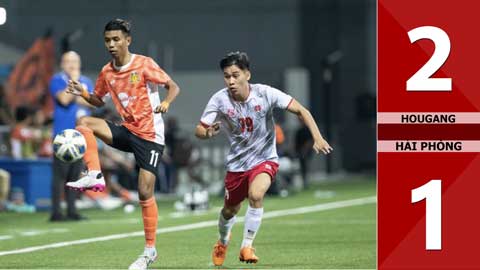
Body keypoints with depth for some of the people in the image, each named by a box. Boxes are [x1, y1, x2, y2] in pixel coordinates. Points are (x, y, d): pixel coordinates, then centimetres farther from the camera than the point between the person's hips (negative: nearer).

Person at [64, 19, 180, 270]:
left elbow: (173, 86, -6)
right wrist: (83, 93, -1)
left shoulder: (144, 64, -10)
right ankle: (95, 176, -19)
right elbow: (98, 100, 20)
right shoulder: (107, 72, 6)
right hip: (127, 131, 5)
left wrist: (166, 102, -28)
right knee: (84, 122, -15)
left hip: (150, 135, -5)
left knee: (145, 193, -9)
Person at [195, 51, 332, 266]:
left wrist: (317, 137, -25)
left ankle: (247, 246, -14)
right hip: (237, 162, 2)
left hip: (265, 159, -2)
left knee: (255, 194, -31)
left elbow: (301, 110, -14)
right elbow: (199, 130, -11)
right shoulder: (219, 100, -17)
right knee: (230, 210, 14)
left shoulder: (265, 94, -20)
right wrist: (208, 133, -35)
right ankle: (223, 242, 49)